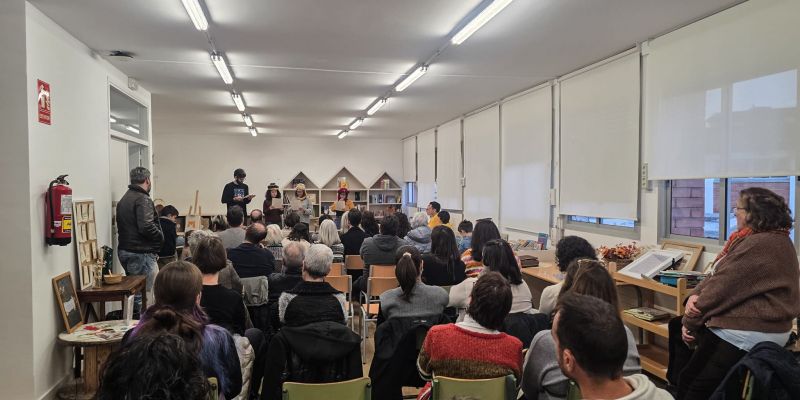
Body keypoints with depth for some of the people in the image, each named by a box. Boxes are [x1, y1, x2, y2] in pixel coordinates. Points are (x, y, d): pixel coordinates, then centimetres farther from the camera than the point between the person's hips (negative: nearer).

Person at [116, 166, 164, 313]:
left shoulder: (123, 199, 16)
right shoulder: (143, 199, -14)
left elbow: (120, 227, 18)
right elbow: (146, 227, -24)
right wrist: (160, 236, -9)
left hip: (124, 251, 10)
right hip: (141, 253, -10)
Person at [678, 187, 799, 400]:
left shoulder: (758, 245, -22)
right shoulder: (774, 238, 12)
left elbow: (723, 287, -21)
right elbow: (719, 275, 7)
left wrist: (690, 321, -11)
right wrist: (695, 295, -8)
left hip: (745, 334, -10)